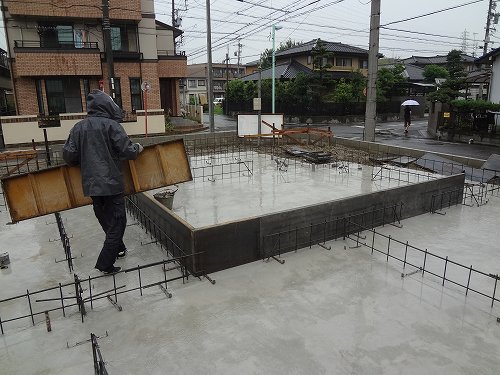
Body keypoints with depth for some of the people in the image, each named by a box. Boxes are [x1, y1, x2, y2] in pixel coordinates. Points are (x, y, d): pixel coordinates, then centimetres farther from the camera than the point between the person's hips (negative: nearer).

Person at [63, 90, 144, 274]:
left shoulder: (78, 127, 4)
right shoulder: (111, 125, -9)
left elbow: (68, 155, 0)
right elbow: (127, 151, -14)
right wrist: (137, 148, 6)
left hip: (90, 183, 6)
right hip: (111, 182, -5)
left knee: (106, 220, 21)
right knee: (117, 221, 5)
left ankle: (118, 248, 37)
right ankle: (105, 263, 5)